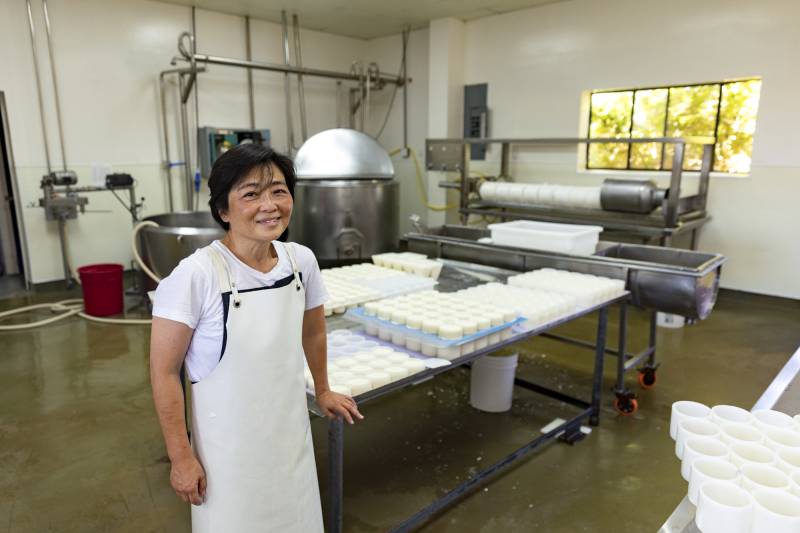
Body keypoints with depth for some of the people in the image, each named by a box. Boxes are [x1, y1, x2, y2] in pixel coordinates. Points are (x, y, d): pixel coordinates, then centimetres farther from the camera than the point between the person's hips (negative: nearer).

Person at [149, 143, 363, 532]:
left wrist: (323, 391, 19)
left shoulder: (302, 260, -8)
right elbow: (165, 372, -14)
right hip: (228, 441, -4)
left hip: (290, 431, 5)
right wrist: (181, 456, -10)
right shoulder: (196, 275, -22)